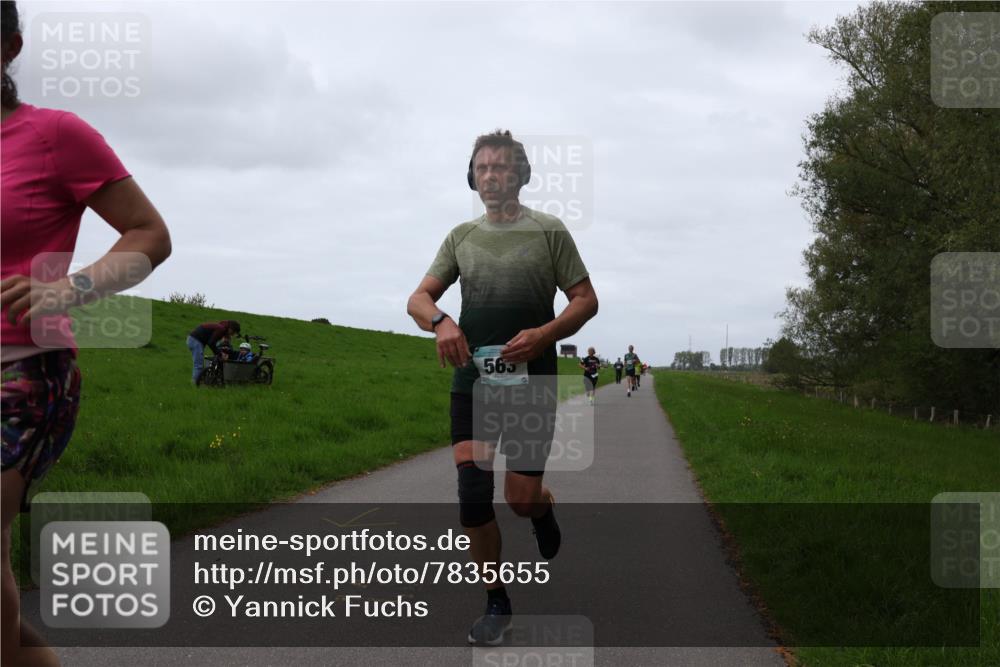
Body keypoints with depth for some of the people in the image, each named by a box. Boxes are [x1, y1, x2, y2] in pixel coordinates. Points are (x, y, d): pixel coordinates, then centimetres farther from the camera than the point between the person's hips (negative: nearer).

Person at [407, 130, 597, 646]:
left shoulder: (549, 232, 2)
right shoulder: (461, 237, 12)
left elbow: (586, 300, 1)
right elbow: (418, 298, 8)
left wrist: (544, 334, -19)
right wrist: (440, 321, -17)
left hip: (532, 378, -2)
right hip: (473, 377, 3)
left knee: (521, 497, -5)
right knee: (472, 491, -7)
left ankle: (544, 511, 35)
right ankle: (496, 604, 10)